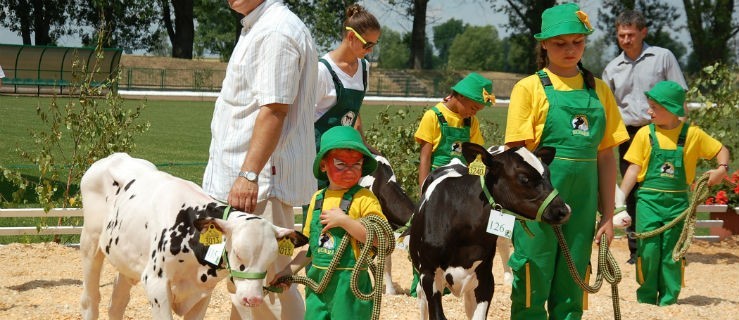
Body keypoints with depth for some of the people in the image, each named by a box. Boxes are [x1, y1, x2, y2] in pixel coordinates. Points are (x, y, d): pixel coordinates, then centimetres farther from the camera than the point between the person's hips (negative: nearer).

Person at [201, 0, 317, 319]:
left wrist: (249, 174, -27)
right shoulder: (257, 29, 17)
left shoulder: (275, 32, -16)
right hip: (239, 176, 11)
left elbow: (273, 110, -23)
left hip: (262, 182, -11)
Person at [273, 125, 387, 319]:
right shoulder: (317, 199, 11)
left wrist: (344, 221, -21)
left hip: (349, 283, -5)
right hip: (318, 282, 5)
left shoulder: (364, 198, -7)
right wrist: (288, 271, 13)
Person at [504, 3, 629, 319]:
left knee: (572, 283, 9)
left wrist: (608, 214, 8)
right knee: (533, 281, -1)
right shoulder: (529, 88, -1)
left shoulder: (599, 90, 10)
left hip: (583, 199, 4)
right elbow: (516, 151, -4)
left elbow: (606, 155, 11)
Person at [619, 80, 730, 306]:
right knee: (648, 249, -7)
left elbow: (721, 150, 13)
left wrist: (722, 170, -7)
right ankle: (646, 299, 7)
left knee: (672, 253, 2)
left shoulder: (692, 134, 1)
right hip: (649, 200, 0)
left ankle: (668, 301, 12)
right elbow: (634, 169, 1)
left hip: (678, 202, 1)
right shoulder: (645, 134, 0)